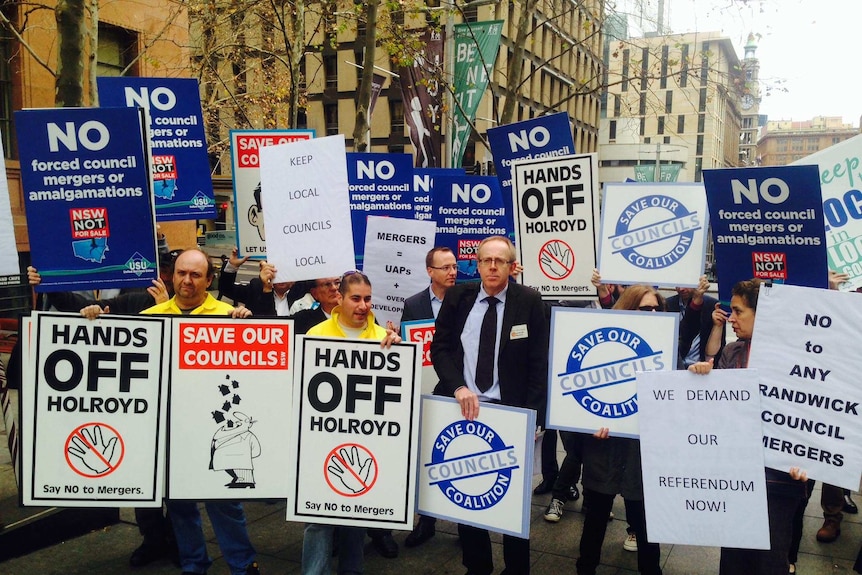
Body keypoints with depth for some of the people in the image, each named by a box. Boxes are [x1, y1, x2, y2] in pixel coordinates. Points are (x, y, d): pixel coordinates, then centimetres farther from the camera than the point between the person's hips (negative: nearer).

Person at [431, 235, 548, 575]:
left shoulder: (529, 301, -4)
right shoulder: (457, 296, 2)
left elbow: (538, 363, -6)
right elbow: (439, 347, 1)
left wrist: (532, 415, -13)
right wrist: (458, 387, -15)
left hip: (510, 412, -2)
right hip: (462, 408, 2)